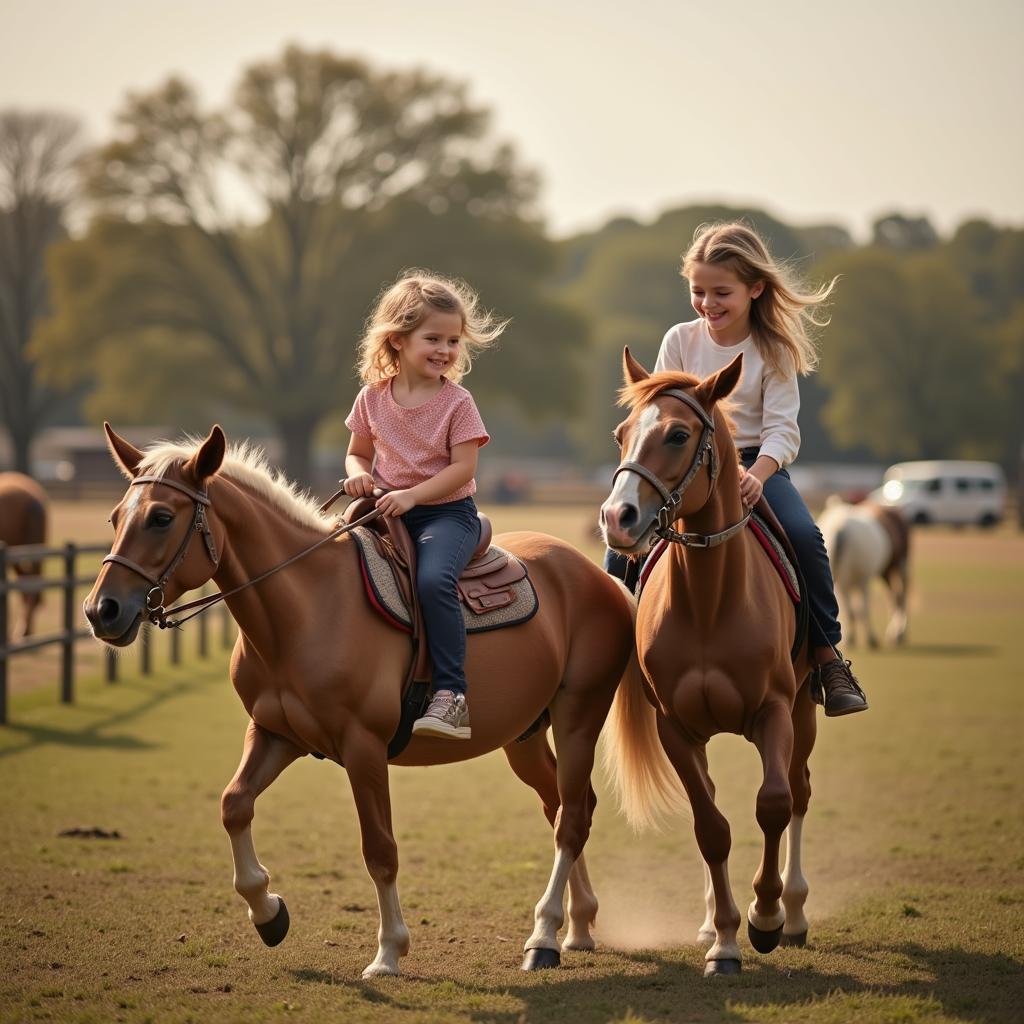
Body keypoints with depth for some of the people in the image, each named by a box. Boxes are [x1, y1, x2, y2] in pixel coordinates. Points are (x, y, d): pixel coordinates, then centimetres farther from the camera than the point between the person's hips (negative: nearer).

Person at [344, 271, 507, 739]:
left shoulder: (457, 402, -6)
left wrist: (411, 495, -22)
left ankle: (451, 697, -31)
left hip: (447, 511, -5)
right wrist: (358, 474, -9)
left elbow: (463, 467, -12)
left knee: (433, 580, -31)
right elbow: (358, 453, 15)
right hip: (388, 509, 5)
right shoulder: (372, 398, 4)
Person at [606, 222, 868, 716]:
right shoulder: (680, 341, 1)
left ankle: (828, 656, -15)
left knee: (804, 536, -28)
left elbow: (782, 430, -10)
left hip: (756, 465, -2)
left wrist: (756, 475, -30)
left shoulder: (772, 350, -4)